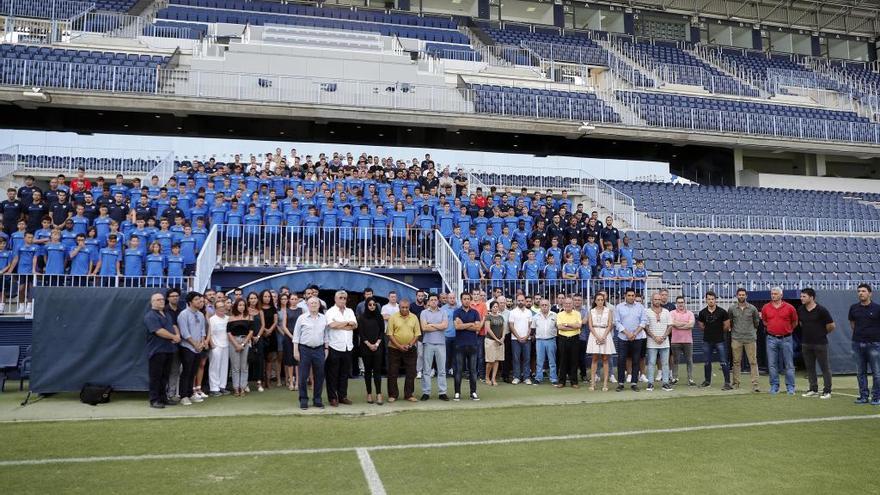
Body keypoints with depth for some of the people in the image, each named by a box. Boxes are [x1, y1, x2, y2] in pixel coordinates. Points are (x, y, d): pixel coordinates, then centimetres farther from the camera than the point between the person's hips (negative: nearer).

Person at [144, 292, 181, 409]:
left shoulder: (167, 314, 18)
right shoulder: (150, 316, -12)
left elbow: (174, 326, 15)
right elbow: (159, 331, -20)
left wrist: (178, 335, -6)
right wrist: (174, 337, -12)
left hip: (169, 349, 8)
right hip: (157, 350, -8)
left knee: (165, 376, 13)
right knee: (156, 376, -2)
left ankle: (163, 398, 20)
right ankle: (154, 400, 4)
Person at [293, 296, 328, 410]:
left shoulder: (323, 318, 8)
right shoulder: (302, 318, -1)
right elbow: (296, 335, 0)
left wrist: (326, 348, 9)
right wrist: (295, 350, -4)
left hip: (319, 350, 3)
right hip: (304, 349, -2)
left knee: (319, 376, 6)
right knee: (303, 376, 1)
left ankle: (317, 399, 17)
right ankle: (303, 400, 11)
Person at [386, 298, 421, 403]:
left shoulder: (414, 318, 3)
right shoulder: (393, 317, -3)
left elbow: (417, 334, 3)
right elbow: (389, 334, -7)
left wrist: (410, 344, -12)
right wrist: (399, 346, -15)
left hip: (410, 350, 2)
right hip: (394, 349, -2)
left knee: (411, 373, 4)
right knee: (393, 373, 3)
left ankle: (409, 395, 15)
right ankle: (392, 395, 14)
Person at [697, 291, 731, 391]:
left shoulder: (722, 312, -5)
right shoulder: (702, 313, 4)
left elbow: (727, 326, 0)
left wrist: (719, 332, 8)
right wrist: (709, 331, 8)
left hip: (719, 341, -3)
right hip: (707, 341, 3)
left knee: (723, 363, -6)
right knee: (706, 362, 11)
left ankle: (727, 383, -1)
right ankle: (707, 381, 24)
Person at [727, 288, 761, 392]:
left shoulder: (752, 308, 4)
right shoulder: (732, 308, 5)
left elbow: (756, 322, 13)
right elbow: (728, 322, 15)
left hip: (750, 338, 0)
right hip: (736, 338, 1)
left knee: (753, 361, -3)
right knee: (736, 362, 5)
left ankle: (755, 384, -2)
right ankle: (736, 383, 12)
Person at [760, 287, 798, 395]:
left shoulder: (789, 307, -3)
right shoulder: (766, 307, 3)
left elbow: (794, 322, 10)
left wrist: (787, 330, 11)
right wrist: (772, 329, 11)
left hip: (786, 339, -2)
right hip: (771, 339, 2)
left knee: (789, 364, 3)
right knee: (772, 364, 5)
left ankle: (790, 387, 10)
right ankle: (774, 386, 14)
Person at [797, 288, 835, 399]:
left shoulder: (821, 310, -12)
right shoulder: (800, 310, 5)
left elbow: (831, 326, -7)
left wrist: (822, 333, 5)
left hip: (820, 343, -6)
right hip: (806, 343, 6)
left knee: (825, 367, 1)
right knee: (809, 367, 10)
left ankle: (827, 391, 7)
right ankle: (813, 390, 19)